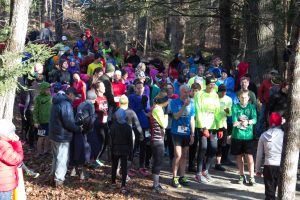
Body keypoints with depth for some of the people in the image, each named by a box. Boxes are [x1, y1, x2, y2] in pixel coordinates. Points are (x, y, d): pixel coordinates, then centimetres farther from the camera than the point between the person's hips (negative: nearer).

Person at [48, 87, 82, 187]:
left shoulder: (57, 102, 11)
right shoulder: (66, 104, -21)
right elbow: (69, 122, -24)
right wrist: (78, 129, -8)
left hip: (54, 134, 10)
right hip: (62, 136, -10)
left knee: (56, 157, 20)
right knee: (62, 159, 0)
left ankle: (53, 177, 27)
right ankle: (58, 180, 5)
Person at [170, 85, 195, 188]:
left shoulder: (191, 103, 6)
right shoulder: (175, 102, -5)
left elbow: (192, 119, 9)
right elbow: (176, 116, -15)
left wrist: (192, 134, 7)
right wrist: (184, 106, -24)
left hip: (187, 133, 4)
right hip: (177, 132, -4)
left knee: (184, 155, 9)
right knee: (178, 155, -9)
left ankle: (182, 177, 18)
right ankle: (174, 178, -1)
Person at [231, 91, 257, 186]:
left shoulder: (252, 107, 3)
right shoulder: (235, 107, 4)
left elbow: (254, 119, -13)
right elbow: (234, 120, -12)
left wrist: (247, 122, -34)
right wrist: (242, 122, -32)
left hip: (248, 135, -1)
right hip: (237, 135, 1)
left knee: (249, 157, -6)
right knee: (239, 156, 11)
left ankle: (251, 177, 2)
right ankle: (242, 176, 25)